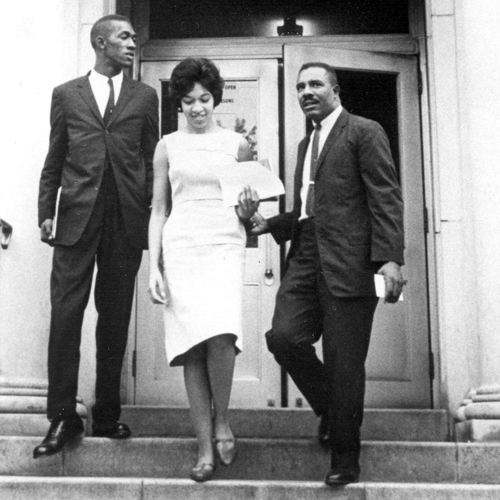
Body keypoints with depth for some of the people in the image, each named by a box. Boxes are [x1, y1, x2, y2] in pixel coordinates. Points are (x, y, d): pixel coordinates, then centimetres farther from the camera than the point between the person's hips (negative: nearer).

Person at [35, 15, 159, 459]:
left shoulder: (145, 96, 13)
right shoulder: (66, 94, 12)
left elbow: (151, 161, 9)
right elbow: (54, 161, 11)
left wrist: (152, 217, 1)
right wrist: (47, 212, 2)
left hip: (126, 220, 1)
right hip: (77, 217, -1)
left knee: (115, 319, 5)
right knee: (65, 315, -5)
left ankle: (107, 414, 14)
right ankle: (63, 417, 3)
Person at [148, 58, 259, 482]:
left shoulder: (237, 144, 10)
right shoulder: (168, 146, 10)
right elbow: (158, 210, 10)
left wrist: (248, 210, -7)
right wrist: (154, 266, 2)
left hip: (225, 245, -1)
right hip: (181, 248, 1)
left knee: (221, 336, -21)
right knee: (192, 346, -5)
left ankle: (221, 420, 4)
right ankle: (205, 447, 2)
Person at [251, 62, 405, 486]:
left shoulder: (364, 132, 1)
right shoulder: (305, 145, 25)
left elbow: (386, 198, -8)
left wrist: (390, 257, -18)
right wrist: (270, 224, 10)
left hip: (348, 264, -6)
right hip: (306, 260, 6)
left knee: (344, 362, -3)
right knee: (283, 336, -11)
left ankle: (345, 457, 13)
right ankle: (331, 408, 15)